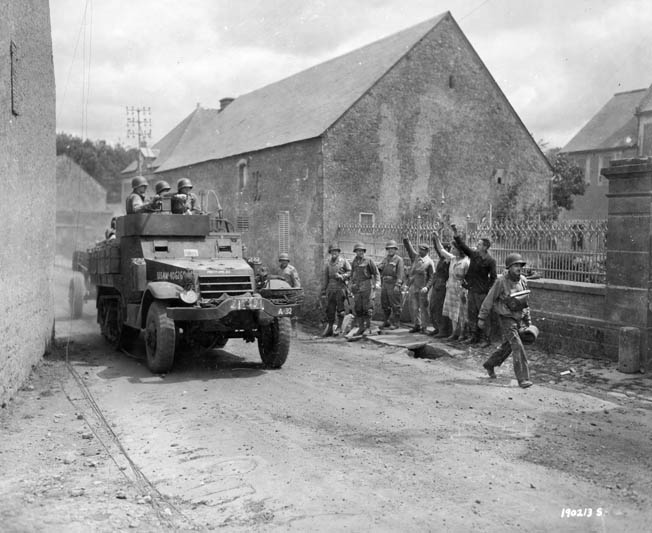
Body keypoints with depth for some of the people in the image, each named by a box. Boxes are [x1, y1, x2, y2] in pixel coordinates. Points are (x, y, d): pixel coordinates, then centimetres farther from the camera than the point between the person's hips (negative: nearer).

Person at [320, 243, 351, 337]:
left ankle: (339, 327, 9)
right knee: (329, 309, 3)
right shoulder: (327, 263, 11)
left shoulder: (344, 261, 4)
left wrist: (341, 276, -14)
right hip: (330, 288, 3)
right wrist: (323, 292, 7)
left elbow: (350, 272, 4)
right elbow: (324, 278, 10)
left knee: (340, 308, -3)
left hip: (341, 287, -2)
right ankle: (329, 329, 9)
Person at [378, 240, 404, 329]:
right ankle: (387, 321, 23)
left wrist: (397, 285, -21)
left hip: (394, 284, -7)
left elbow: (400, 273, -13)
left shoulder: (399, 259, -4)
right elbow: (379, 269, 18)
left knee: (395, 305, -3)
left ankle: (395, 323, 3)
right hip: (385, 283, 7)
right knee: (384, 304, 11)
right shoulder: (385, 258, 17)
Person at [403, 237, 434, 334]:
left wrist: (427, 287, -17)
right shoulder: (415, 257, 11)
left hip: (422, 288, -5)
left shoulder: (429, 262, -3)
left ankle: (424, 327, 10)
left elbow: (432, 277, -6)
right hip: (412, 287, 5)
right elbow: (409, 249, 13)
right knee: (413, 308, 7)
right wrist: (406, 240, -4)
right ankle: (416, 325, 17)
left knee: (423, 308, 1)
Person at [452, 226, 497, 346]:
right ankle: (473, 337, 21)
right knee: (471, 315, 11)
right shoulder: (474, 254, 5)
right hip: (471, 290, 6)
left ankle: (486, 339, 4)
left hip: (482, 292, -6)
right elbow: (462, 246, 7)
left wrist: (488, 290, -12)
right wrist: (456, 233, -2)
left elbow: (493, 277, -7)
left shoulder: (490, 261, -10)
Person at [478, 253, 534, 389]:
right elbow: (490, 299, -10)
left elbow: (524, 302, 12)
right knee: (517, 347, -14)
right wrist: (482, 317, -7)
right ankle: (522, 379, -10)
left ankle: (489, 364, 39)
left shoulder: (523, 280, 0)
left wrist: (528, 319, 13)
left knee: (507, 346, 18)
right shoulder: (501, 281, -17)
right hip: (506, 318, -6)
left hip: (518, 318, 7)